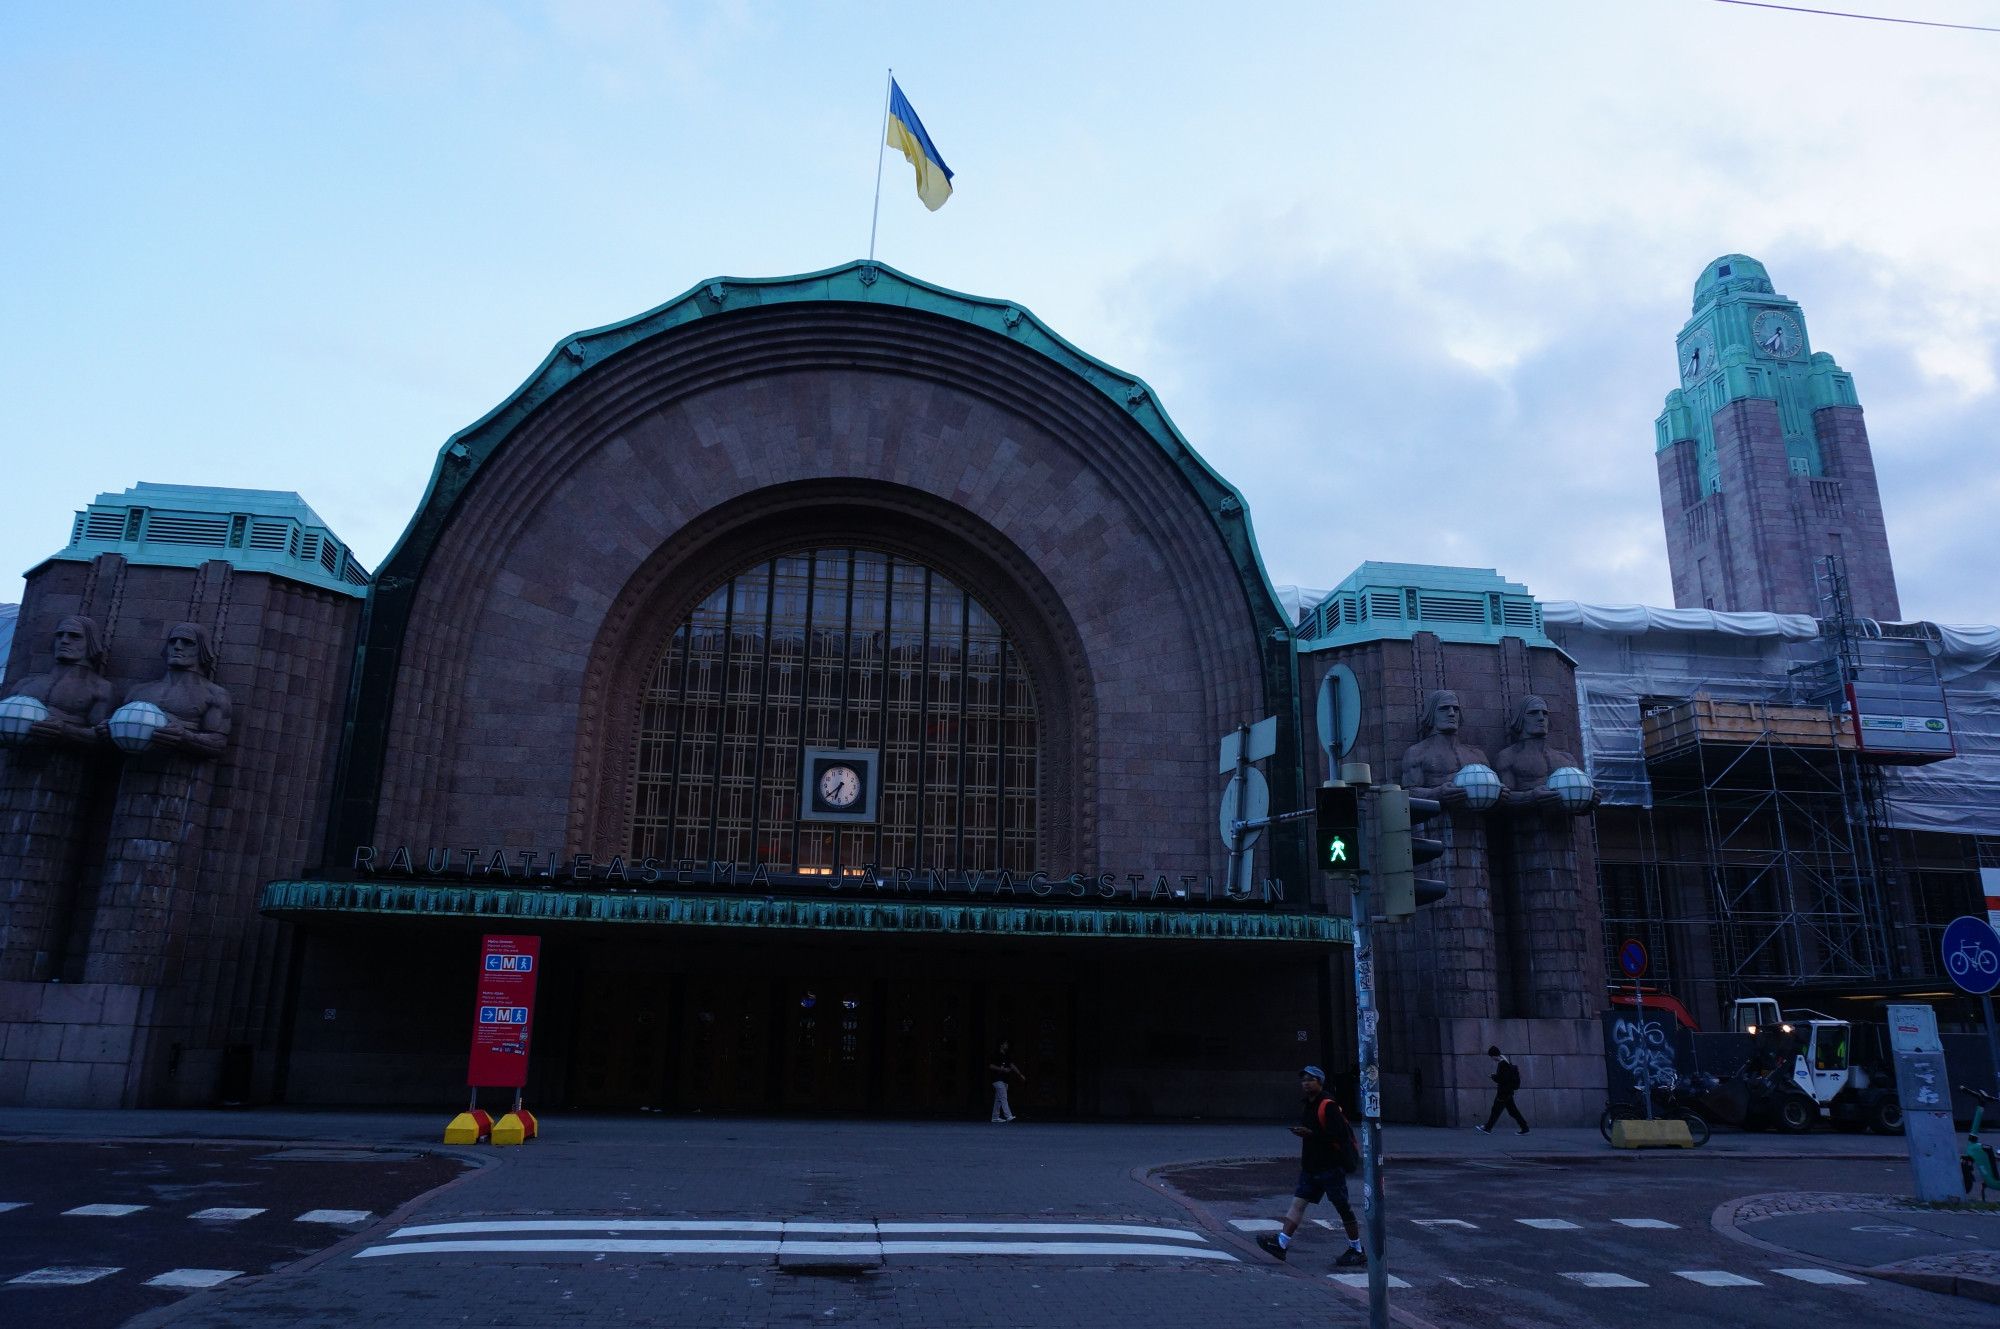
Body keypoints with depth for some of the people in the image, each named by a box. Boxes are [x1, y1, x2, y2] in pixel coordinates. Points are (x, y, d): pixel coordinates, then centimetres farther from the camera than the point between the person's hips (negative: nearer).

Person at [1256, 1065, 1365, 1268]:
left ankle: (1357, 1251, 16)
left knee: (1343, 1208, 3)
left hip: (1331, 1167, -9)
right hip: (1311, 1166, 9)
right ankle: (1281, 1243, -5)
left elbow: (1339, 1134, -24)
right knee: (1298, 1202, 0)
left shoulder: (1329, 1106, -15)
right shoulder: (1307, 1107, 14)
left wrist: (1310, 1133, -27)